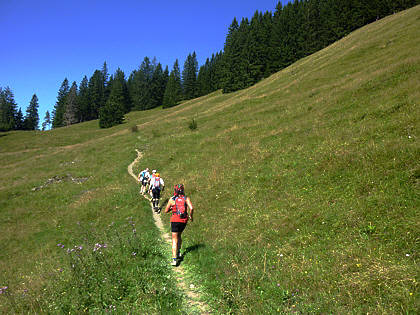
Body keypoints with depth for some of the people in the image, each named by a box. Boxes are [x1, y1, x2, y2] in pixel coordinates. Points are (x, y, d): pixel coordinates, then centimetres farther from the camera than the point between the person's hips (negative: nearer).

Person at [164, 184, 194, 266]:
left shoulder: (172, 199, -2)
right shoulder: (186, 198, 0)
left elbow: (166, 211, 5)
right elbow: (191, 208, -14)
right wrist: (190, 216, 2)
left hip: (175, 220, -3)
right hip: (184, 220, 3)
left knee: (175, 240, -1)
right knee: (179, 235, 27)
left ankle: (174, 259, -9)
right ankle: (178, 252, 29)